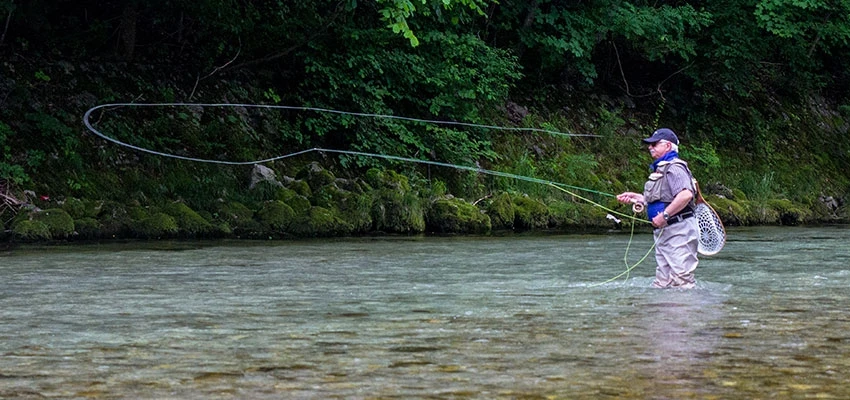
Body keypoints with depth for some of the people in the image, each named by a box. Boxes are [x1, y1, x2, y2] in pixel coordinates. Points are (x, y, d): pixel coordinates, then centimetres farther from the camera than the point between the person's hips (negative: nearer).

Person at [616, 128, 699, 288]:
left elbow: (685, 195, -28)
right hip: (664, 233, 11)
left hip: (678, 231, -11)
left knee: (681, 281, -15)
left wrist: (664, 216, -25)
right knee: (662, 283, 9)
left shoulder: (674, 168, -13)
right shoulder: (660, 169, 21)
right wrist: (635, 197, 19)